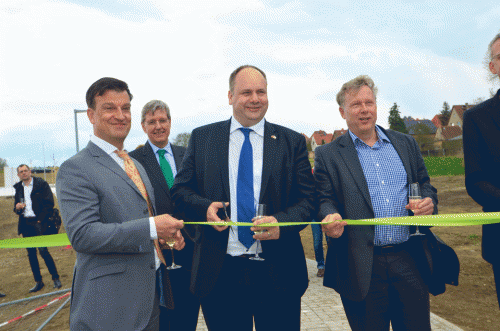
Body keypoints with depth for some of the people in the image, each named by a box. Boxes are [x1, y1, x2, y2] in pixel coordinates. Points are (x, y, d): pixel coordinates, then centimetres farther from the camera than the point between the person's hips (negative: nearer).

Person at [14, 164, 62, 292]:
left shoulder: (41, 184, -1)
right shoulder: (18, 188, 15)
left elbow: (49, 203, -5)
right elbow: (16, 208, 21)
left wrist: (40, 220, -10)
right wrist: (17, 208, -4)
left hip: (38, 222, -5)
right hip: (25, 224, 5)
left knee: (43, 251, -11)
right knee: (31, 253, 6)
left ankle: (56, 278, 1)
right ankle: (38, 281, 15)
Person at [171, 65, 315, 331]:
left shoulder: (292, 142, 5)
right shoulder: (201, 138, 7)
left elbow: (308, 199, 2)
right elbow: (180, 190, 8)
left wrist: (281, 222, -18)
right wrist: (204, 207, -13)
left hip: (278, 273, 0)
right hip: (218, 273, 1)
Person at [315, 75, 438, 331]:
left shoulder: (406, 144, 13)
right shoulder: (328, 155, 3)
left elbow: (425, 185, 17)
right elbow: (325, 199, -1)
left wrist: (429, 200, -6)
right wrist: (330, 217, -23)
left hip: (410, 261, 3)